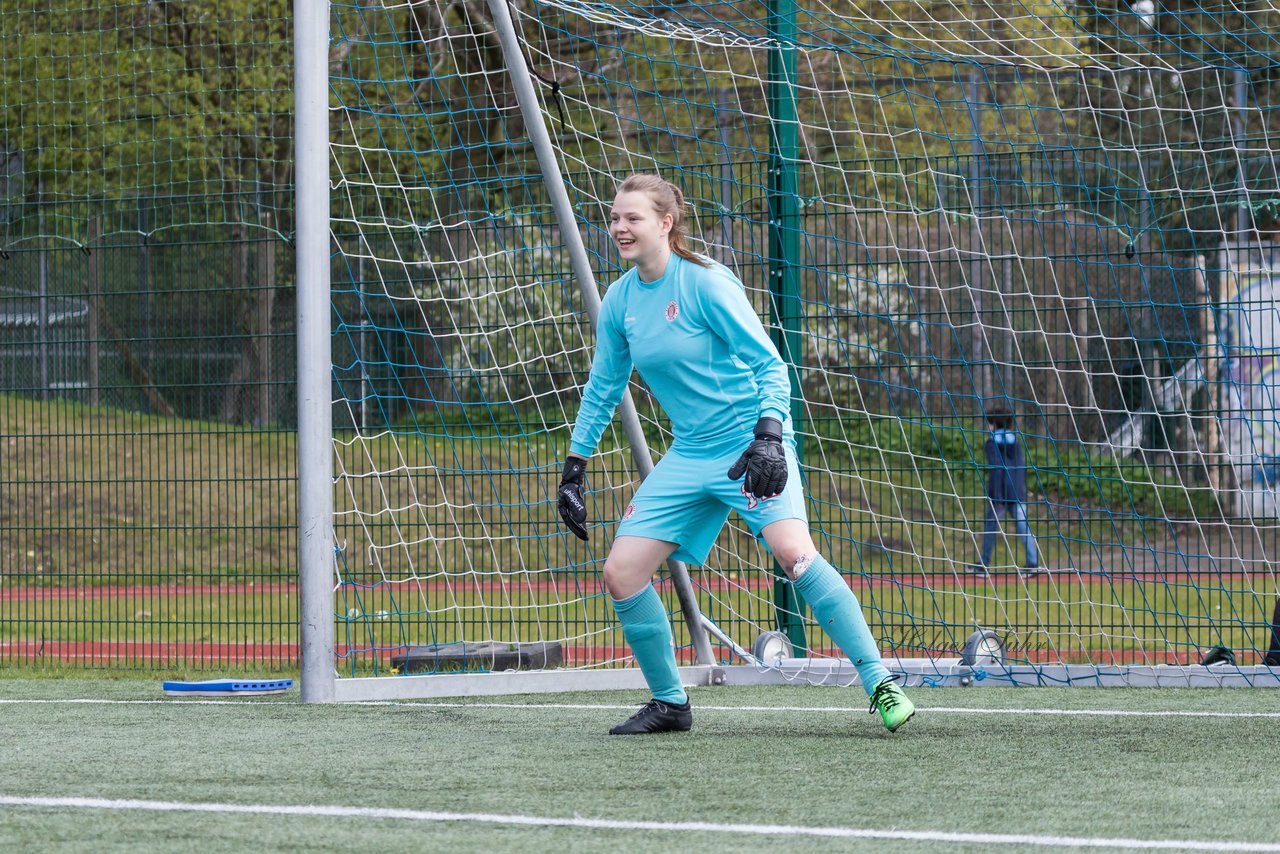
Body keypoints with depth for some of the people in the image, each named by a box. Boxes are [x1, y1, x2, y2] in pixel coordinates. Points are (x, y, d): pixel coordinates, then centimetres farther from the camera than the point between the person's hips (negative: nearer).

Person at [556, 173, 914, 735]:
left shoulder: (705, 283, -14)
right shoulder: (619, 301, 5)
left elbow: (769, 364, -16)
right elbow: (603, 388, 19)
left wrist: (768, 437, -30)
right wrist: (573, 470, 19)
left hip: (752, 445, -7)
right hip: (690, 454, 7)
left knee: (793, 552, -29)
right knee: (621, 573, -3)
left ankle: (880, 684, -24)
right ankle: (670, 704, 15)